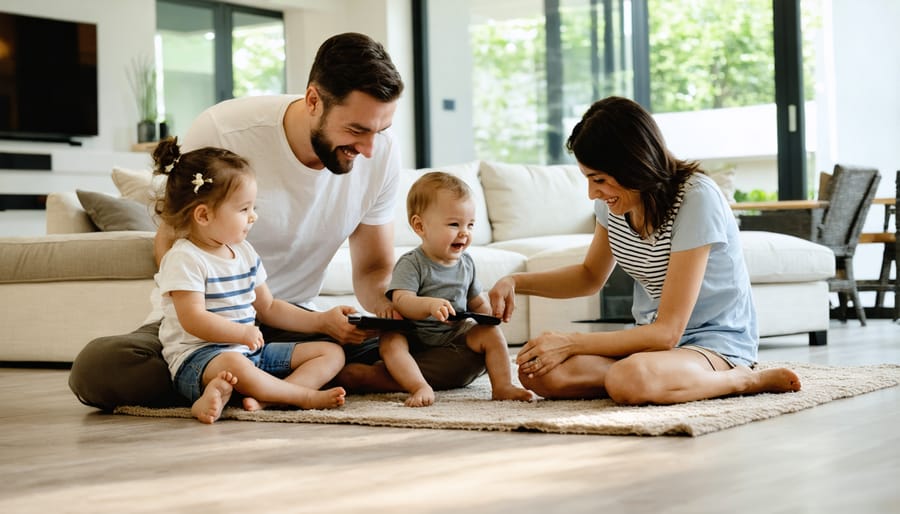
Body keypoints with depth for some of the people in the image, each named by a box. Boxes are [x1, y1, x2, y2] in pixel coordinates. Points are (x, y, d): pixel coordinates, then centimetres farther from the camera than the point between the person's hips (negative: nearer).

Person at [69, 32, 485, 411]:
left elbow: (374, 270, 3)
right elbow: (171, 245, -12)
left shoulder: (381, 152, -9)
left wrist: (392, 303, -23)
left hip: (299, 322, 3)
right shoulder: (222, 133, -20)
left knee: (467, 349, -16)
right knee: (96, 368, -36)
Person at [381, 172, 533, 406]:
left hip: (457, 336, 5)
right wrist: (430, 305, -47)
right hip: (416, 338, -5)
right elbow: (401, 301, -26)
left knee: (492, 333, -14)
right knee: (390, 341, -31)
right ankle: (421, 388, -42)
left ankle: (502, 386, -12)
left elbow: (477, 302, 18)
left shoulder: (466, 263, 7)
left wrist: (488, 313, -7)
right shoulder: (411, 264, -12)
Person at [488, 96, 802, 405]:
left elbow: (668, 332, -22)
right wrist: (516, 282, 1)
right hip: (653, 336, 7)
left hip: (716, 344, -7)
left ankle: (745, 379, -11)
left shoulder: (696, 199, -23)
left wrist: (571, 343, -22)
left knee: (628, 381, -39)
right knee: (537, 372, -18)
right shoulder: (613, 201, -1)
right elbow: (591, 276, 19)